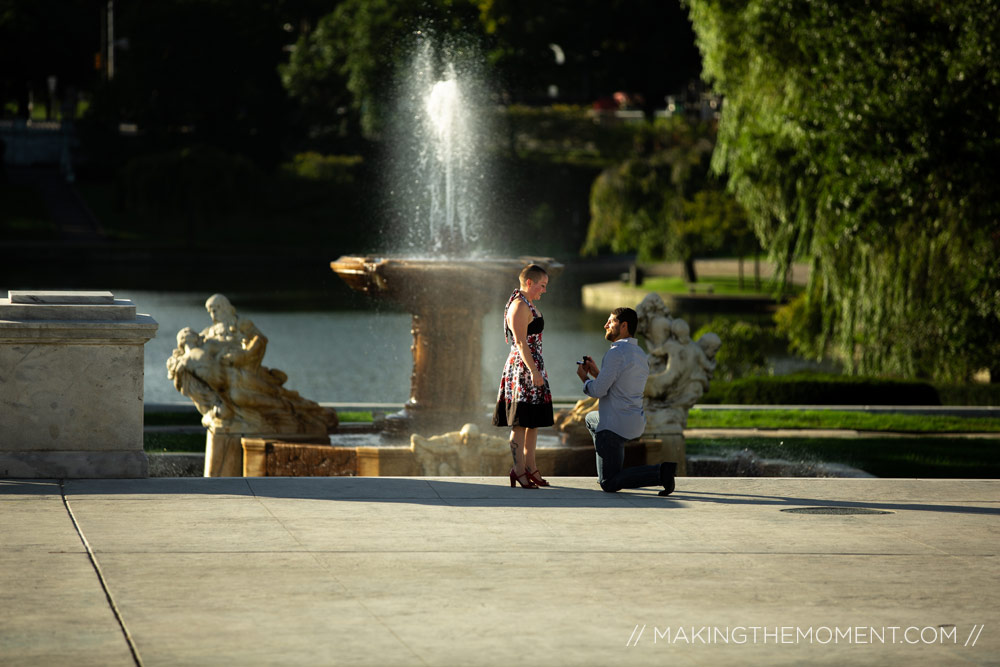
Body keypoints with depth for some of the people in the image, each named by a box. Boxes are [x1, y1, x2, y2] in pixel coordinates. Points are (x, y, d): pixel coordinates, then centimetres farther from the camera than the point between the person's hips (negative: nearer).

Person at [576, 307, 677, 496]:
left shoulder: (617, 352, -17)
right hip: (635, 421, 9)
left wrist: (585, 378, 3)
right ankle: (612, 470, 30)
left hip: (615, 424, -9)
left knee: (609, 485, -6)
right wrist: (596, 372, 19)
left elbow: (598, 391, -17)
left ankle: (659, 472, -22)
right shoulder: (641, 354, 13)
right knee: (591, 419, 37)